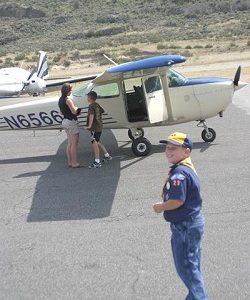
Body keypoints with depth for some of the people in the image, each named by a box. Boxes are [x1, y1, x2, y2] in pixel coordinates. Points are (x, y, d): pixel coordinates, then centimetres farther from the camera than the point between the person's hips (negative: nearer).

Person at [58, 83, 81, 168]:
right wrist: (77, 108, -1)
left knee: (70, 143, 14)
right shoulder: (68, 99, -16)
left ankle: (70, 162, 18)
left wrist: (76, 111, 16)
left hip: (65, 121, 9)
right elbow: (74, 111, -22)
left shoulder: (60, 100, 13)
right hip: (71, 122, -9)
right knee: (74, 144, -3)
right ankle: (74, 163, 0)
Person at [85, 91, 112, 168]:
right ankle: (107, 156, 30)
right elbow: (102, 111, 27)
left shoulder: (91, 105, -14)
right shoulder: (97, 105, 13)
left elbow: (91, 115, -27)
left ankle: (97, 162, -4)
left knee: (95, 143, -6)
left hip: (95, 128, -10)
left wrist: (89, 125, -30)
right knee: (97, 142, 22)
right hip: (99, 127, 10)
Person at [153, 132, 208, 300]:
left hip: (185, 227, -11)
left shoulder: (179, 172, -25)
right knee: (191, 266, 24)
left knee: (186, 267, 5)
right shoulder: (187, 168, 9)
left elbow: (177, 201, -31)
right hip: (191, 224, 11)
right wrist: (165, 204, 8)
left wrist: (160, 207, -14)